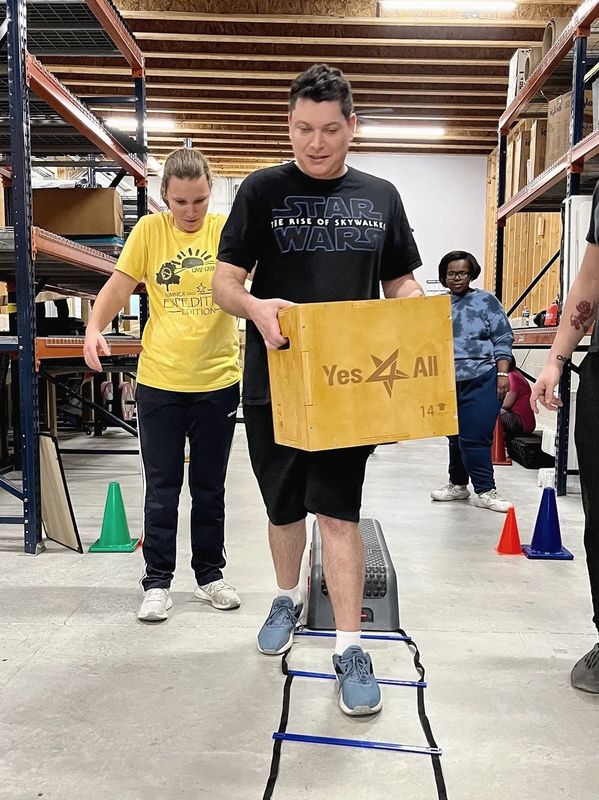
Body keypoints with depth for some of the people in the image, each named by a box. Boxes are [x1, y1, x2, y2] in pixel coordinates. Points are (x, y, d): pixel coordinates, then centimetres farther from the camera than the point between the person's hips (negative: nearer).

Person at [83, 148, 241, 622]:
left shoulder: (227, 228, -2)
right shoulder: (150, 230, 1)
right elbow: (119, 285, 0)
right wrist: (95, 327, -18)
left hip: (217, 380, 0)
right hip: (160, 381, 0)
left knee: (209, 487, 13)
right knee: (161, 487, 7)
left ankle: (210, 575, 29)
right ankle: (158, 581, 21)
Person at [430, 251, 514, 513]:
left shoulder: (486, 301, 3)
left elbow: (503, 339, 0)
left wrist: (502, 374, -8)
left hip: (482, 380, -4)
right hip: (448, 383, 4)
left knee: (474, 438, -7)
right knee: (456, 438, 12)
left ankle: (485, 491, 3)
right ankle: (457, 484, 26)